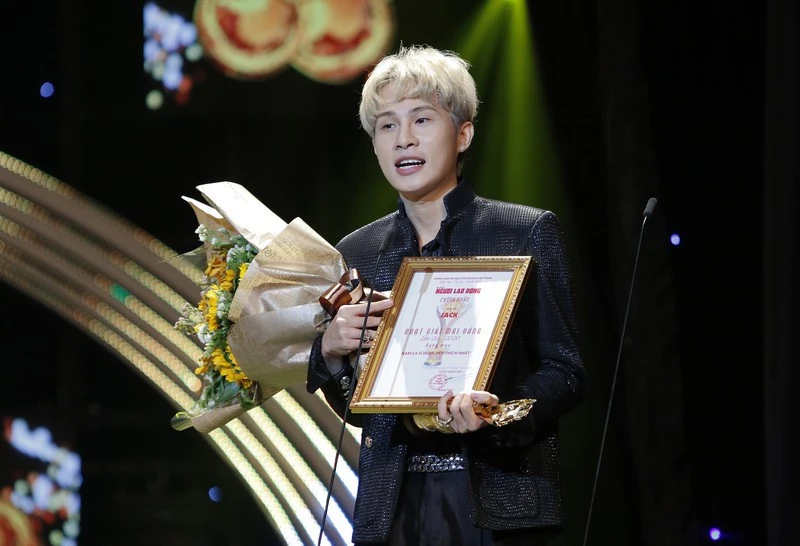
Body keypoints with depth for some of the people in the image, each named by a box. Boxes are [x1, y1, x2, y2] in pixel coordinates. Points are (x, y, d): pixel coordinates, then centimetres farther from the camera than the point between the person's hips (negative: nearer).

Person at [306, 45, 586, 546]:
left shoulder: (527, 232, -1)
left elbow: (565, 373, -3)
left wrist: (493, 414, -20)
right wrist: (331, 349, -4)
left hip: (496, 505, -3)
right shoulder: (356, 252, 10)